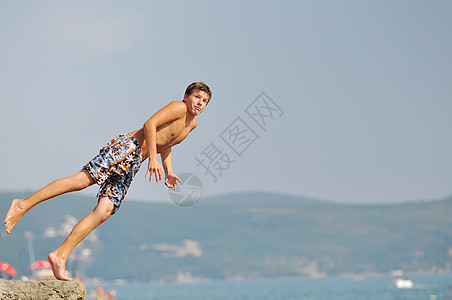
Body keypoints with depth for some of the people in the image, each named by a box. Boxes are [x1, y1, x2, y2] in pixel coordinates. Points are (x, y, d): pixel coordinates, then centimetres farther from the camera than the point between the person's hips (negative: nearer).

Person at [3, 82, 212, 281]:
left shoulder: (193, 124, 23)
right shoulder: (178, 108, -3)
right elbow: (150, 124, -16)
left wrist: (169, 173, 28)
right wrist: (153, 158, -22)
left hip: (131, 166, 8)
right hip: (127, 147, -8)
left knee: (104, 210, -8)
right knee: (83, 179, -25)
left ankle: (60, 256, -15)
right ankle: (24, 204, -25)